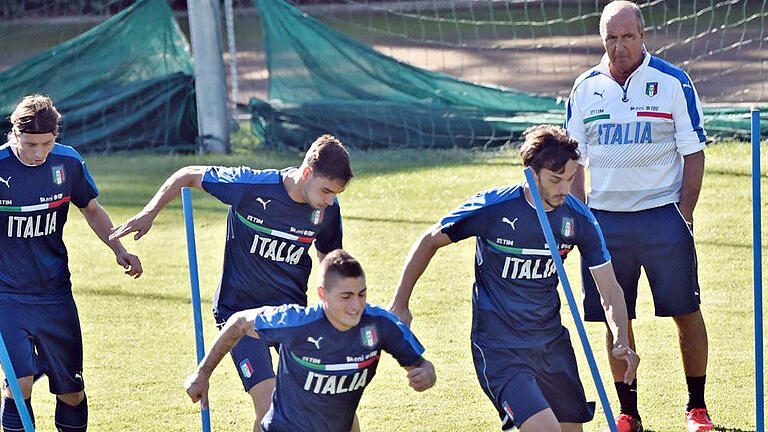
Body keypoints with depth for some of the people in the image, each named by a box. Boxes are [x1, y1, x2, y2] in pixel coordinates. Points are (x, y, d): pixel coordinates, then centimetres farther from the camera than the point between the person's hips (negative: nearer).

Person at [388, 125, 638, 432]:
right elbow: (429, 242, -2)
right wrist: (399, 305, 0)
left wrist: (621, 341, -19)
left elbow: (610, 290, -1)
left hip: (551, 341, 5)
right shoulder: (492, 208, -17)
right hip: (498, 347, -5)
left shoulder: (578, 219, -6)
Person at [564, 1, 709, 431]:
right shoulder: (586, 88, 6)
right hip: (606, 216, 3)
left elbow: (694, 153, -1)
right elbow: (576, 161, 12)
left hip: (662, 214, -2)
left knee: (686, 312, -1)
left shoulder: (673, 82, -3)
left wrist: (684, 215, -8)